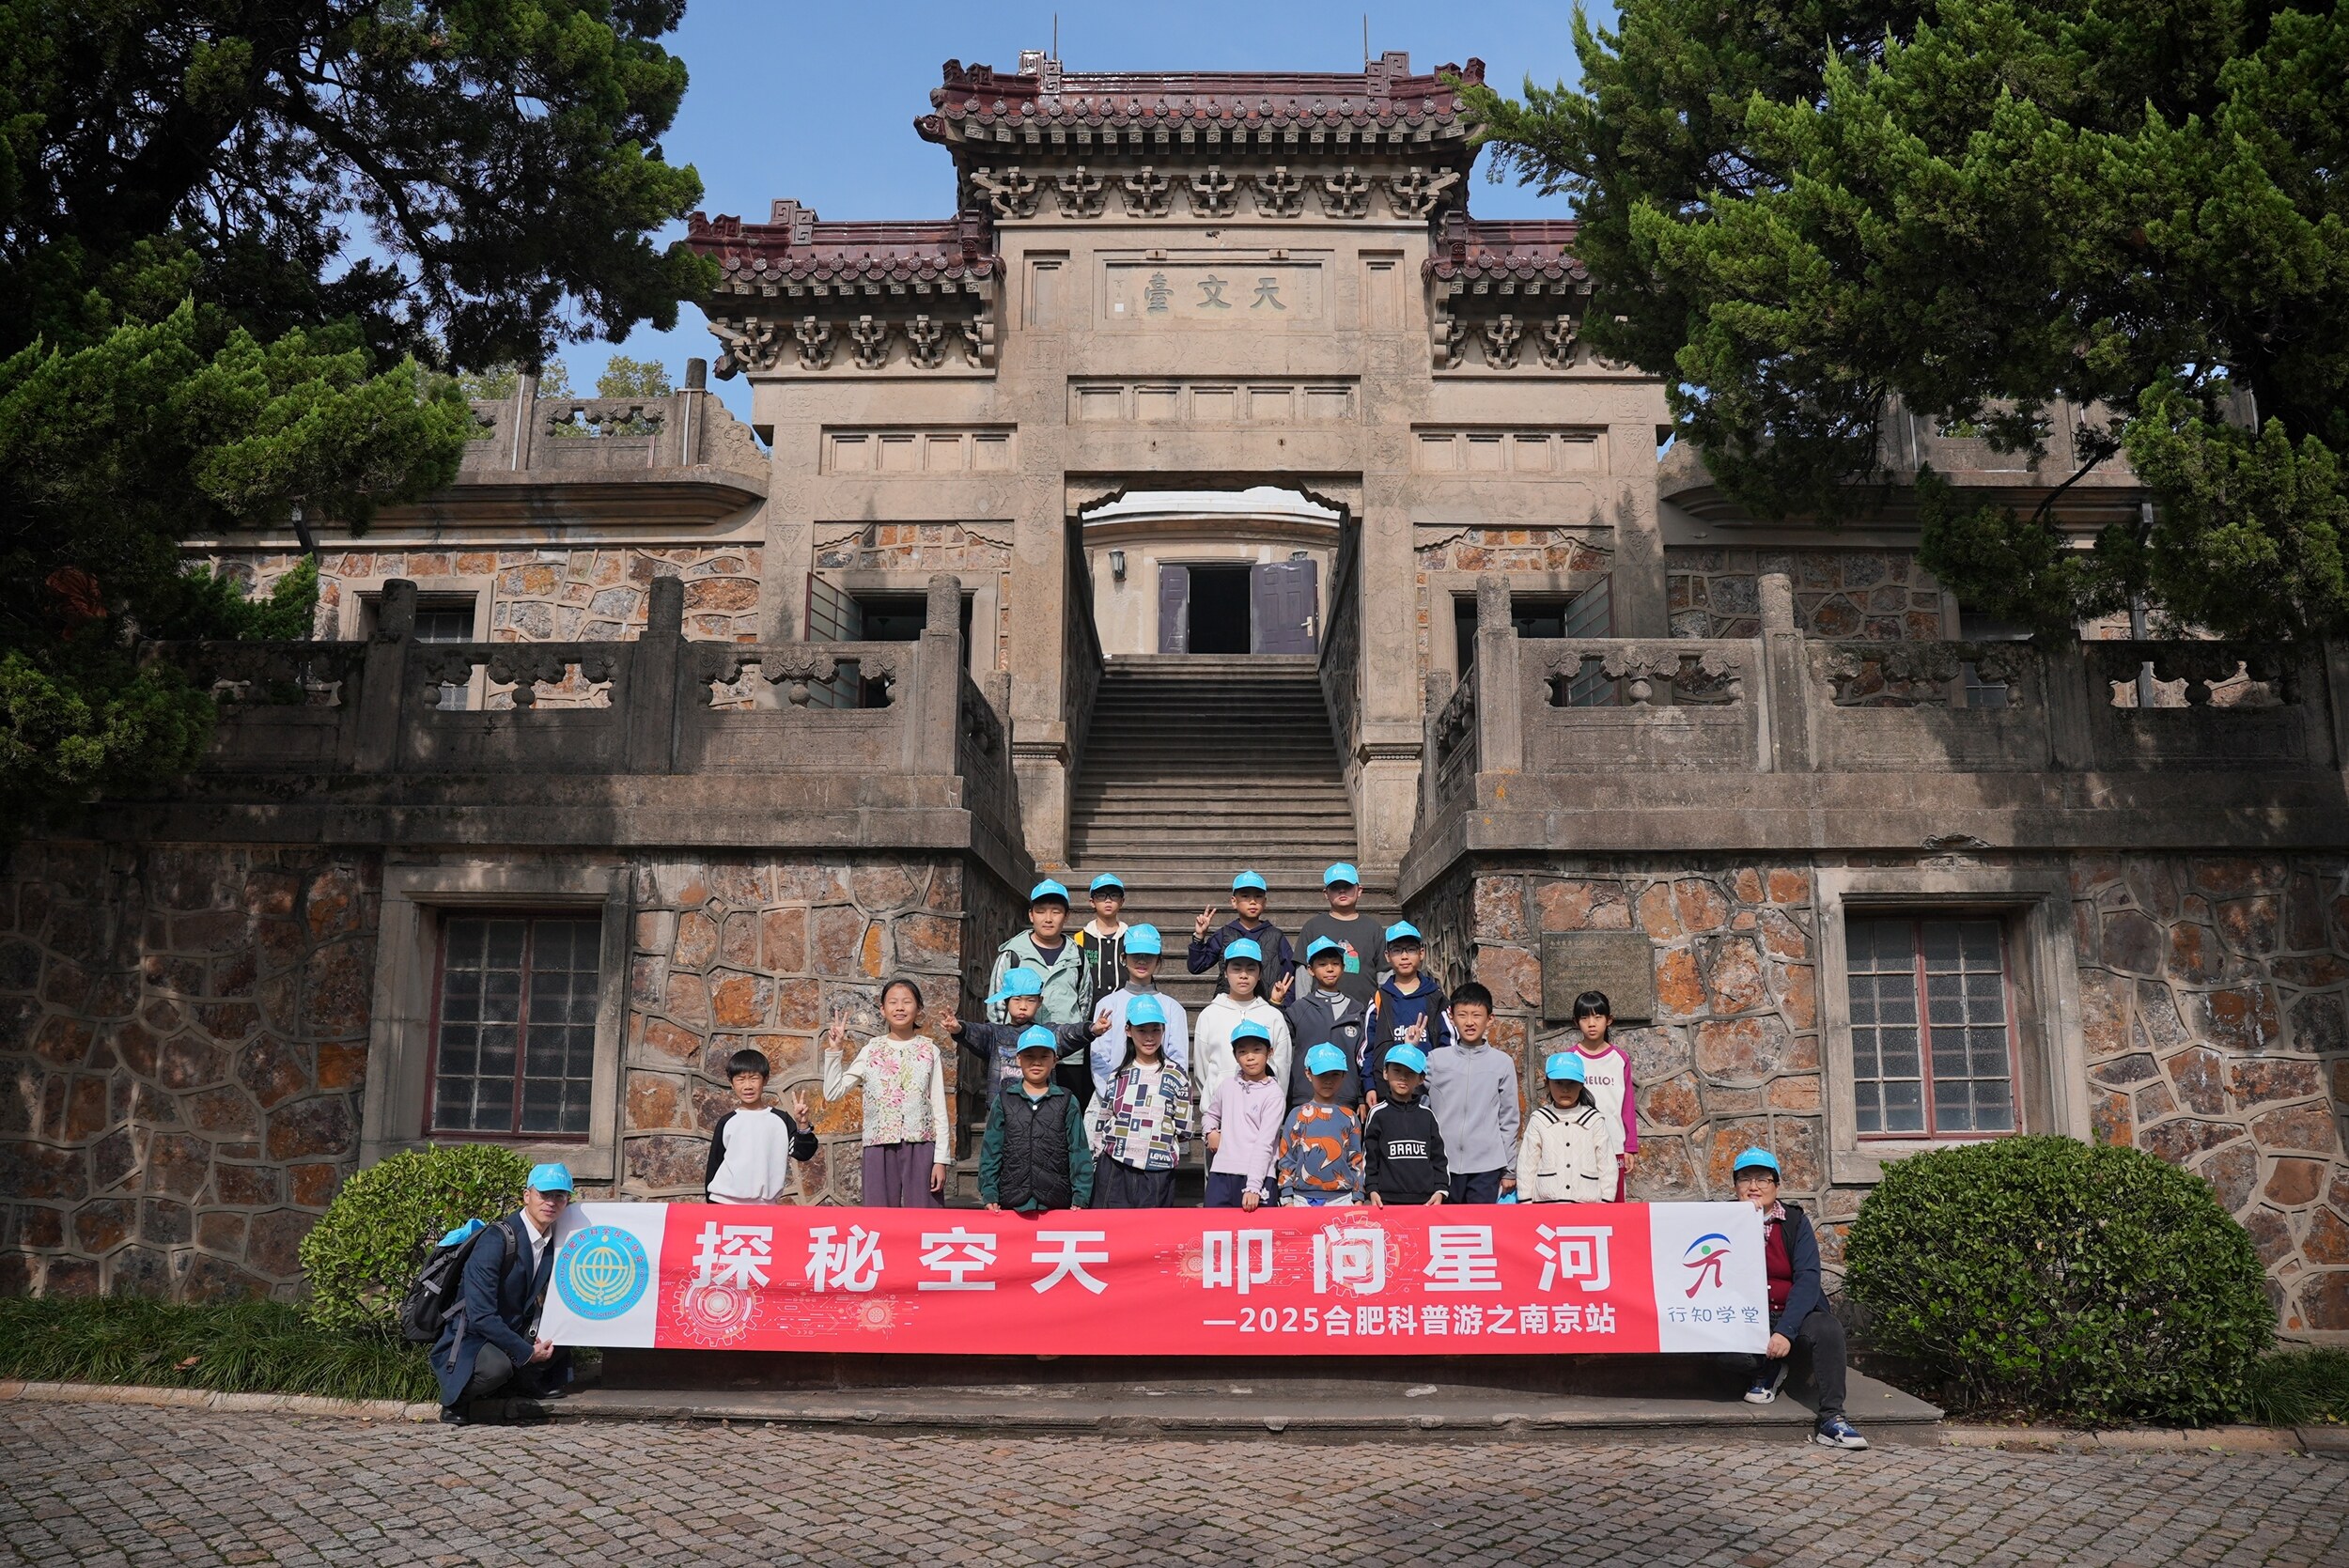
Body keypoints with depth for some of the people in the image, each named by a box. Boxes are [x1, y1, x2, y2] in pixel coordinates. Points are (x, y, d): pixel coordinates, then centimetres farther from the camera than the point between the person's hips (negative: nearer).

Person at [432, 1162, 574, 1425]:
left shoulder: (554, 1242, 0)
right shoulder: (496, 1240, -22)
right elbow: (480, 1315, -26)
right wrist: (527, 1352, -23)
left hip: (511, 1332, 7)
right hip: (469, 1340, -7)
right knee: (497, 1364, -36)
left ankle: (515, 1385, 0)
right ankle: (456, 1401, -6)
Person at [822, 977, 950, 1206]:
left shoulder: (928, 1050, 5)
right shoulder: (871, 1050, 7)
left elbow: (939, 1108, 4)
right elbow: (833, 1092, 5)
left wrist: (941, 1159, -1)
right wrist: (833, 1050, -2)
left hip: (920, 1146, -1)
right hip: (880, 1147, 1)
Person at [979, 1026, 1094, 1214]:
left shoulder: (1067, 1102, 6)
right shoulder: (1004, 1100, 7)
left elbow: (1079, 1152, 4)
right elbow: (991, 1151, 6)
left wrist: (1080, 1198, -2)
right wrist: (989, 1195, -1)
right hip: (1011, 1203, 0)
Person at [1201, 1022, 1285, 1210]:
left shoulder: (1274, 1094, -4)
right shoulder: (1227, 1086, 12)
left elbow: (1265, 1143, -10)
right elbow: (1212, 1114, 32)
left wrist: (1253, 1187, -17)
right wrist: (1211, 1131, 9)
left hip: (1257, 1177, -4)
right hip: (1221, 1173, 4)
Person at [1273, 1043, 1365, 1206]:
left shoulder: (1349, 1117, 7)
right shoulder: (1297, 1115, 4)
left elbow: (1356, 1160, 8)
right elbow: (1286, 1159, 4)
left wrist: (1358, 1198, 3)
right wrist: (1287, 1199, -1)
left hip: (1342, 1198, 0)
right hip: (1303, 1199, 0)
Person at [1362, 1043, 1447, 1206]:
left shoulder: (1427, 1116, 10)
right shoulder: (1378, 1114, 4)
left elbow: (1439, 1156, 11)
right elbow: (1369, 1157, 3)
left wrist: (1440, 1190, 1)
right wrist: (1372, 1190, -5)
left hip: (1425, 1200, 2)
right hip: (1388, 1200, -2)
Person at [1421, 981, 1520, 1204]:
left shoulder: (1502, 1063, 1)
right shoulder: (1436, 1059, 2)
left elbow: (1509, 1120, 5)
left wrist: (1510, 1170, 6)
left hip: (1486, 1167, -1)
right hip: (1443, 1164, 1)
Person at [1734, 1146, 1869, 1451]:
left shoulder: (1796, 1222, 2)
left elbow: (1807, 1279, -10)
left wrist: (1786, 1330, -24)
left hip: (1795, 1314, 0)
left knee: (1828, 1330, -32)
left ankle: (1831, 1420, -26)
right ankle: (1768, 1370, -4)